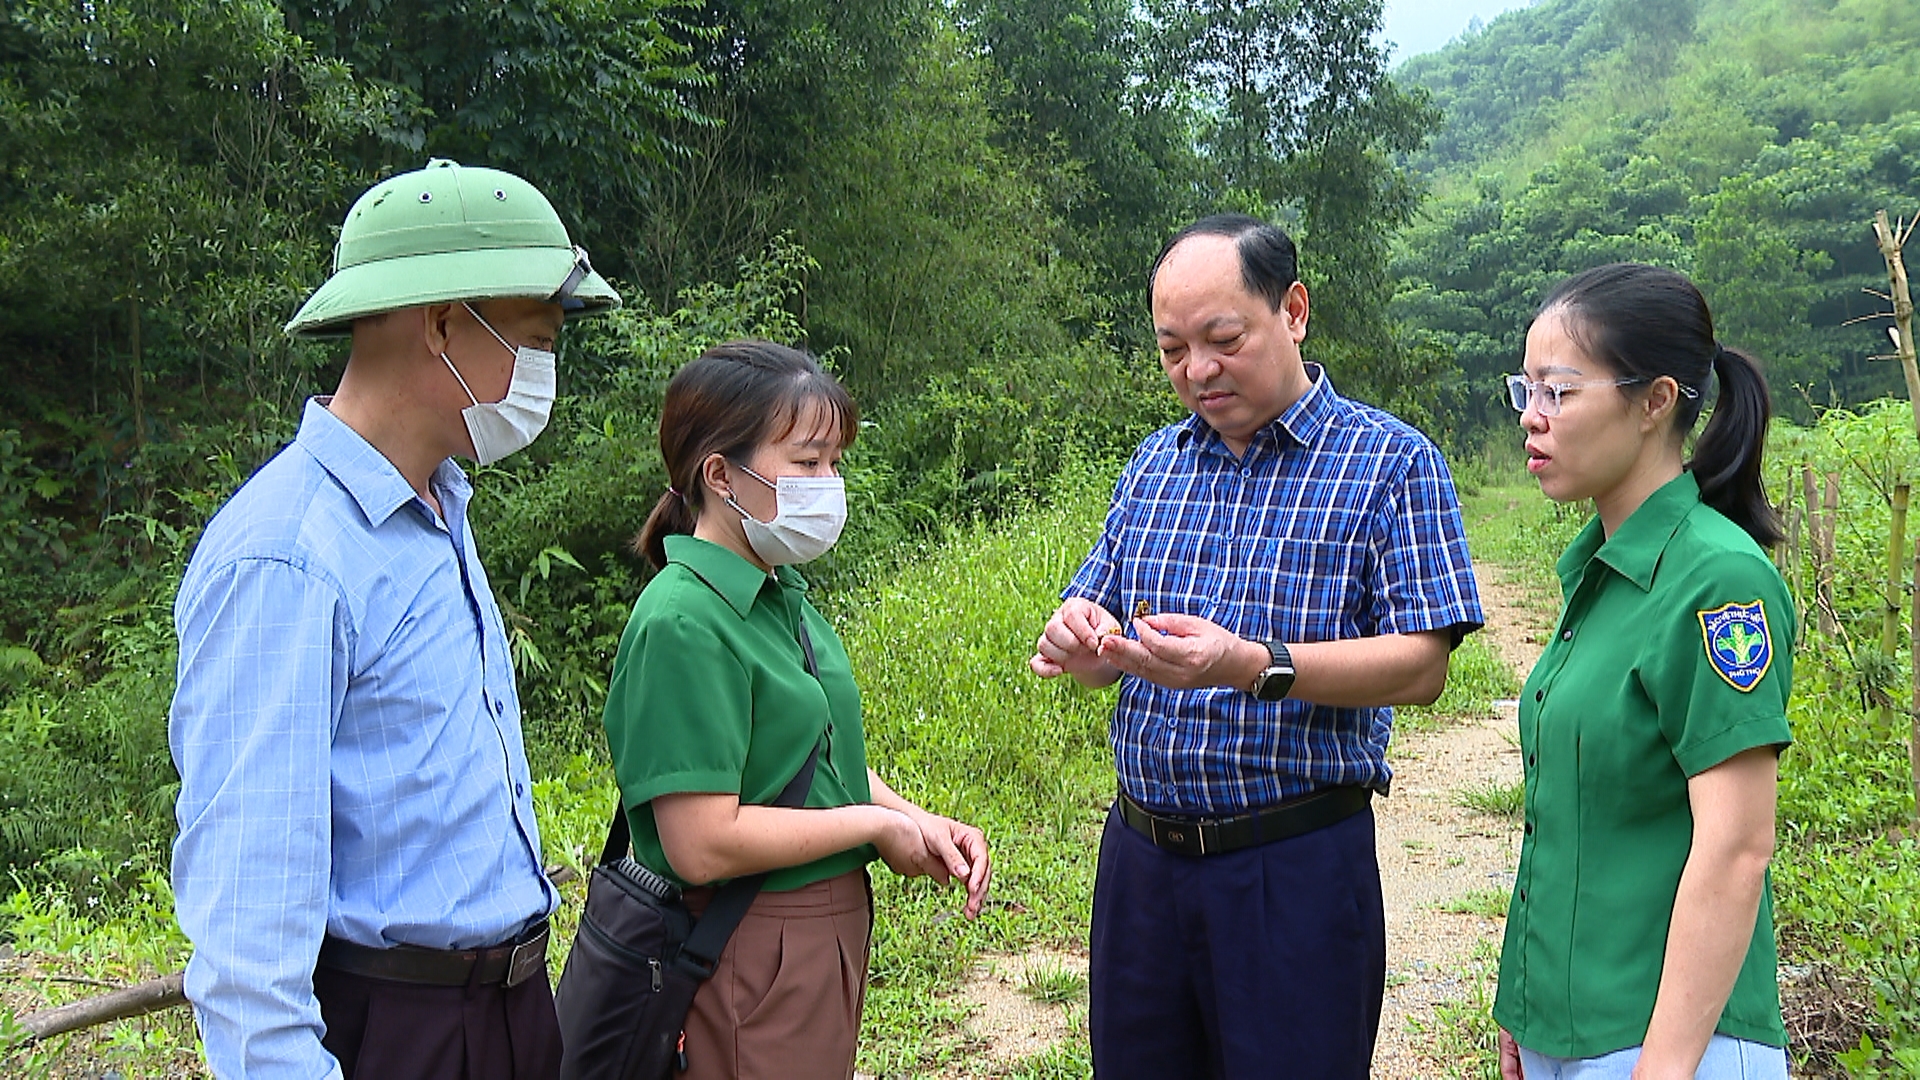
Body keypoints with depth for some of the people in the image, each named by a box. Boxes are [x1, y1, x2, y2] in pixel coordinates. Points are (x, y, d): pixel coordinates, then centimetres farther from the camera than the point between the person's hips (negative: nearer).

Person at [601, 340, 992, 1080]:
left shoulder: (783, 594, 7)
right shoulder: (684, 623, -22)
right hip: (751, 957, -9)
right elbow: (702, 846, -27)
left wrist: (923, 823, -1)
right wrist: (876, 823, -16)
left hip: (830, 930, 9)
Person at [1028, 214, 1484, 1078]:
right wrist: (1083, 646, -12)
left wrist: (1254, 667, -28)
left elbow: (1422, 667, -14)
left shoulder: (1390, 462, -7)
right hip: (1140, 852, 5)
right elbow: (1098, 620, 13)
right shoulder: (1155, 463, 10)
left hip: (1297, 866, -5)